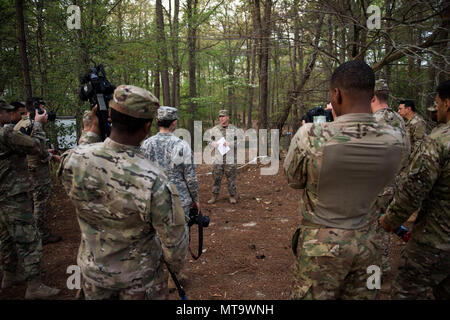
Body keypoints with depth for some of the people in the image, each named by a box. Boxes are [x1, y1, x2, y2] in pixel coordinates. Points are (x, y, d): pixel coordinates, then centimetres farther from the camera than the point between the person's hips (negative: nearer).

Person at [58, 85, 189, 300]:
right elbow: (174, 241, -21)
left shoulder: (74, 159, -22)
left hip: (93, 272, 4)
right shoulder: (154, 183, -35)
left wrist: (92, 132, 8)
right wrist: (175, 265, 0)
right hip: (139, 278, -3)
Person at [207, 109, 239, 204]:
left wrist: (229, 144, -17)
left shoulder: (234, 129, 4)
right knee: (216, 178, 4)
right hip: (217, 159, 2)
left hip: (230, 159, -1)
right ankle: (215, 196, 15)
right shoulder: (214, 129, 9)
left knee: (231, 179, 4)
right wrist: (214, 143, -12)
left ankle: (232, 196, 16)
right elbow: (210, 141, 10)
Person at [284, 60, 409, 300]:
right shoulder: (395, 140, -9)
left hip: (321, 244, -4)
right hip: (366, 244, 4)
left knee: (311, 295, 13)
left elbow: (293, 181, -5)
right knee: (361, 295, 20)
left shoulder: (311, 136, -22)